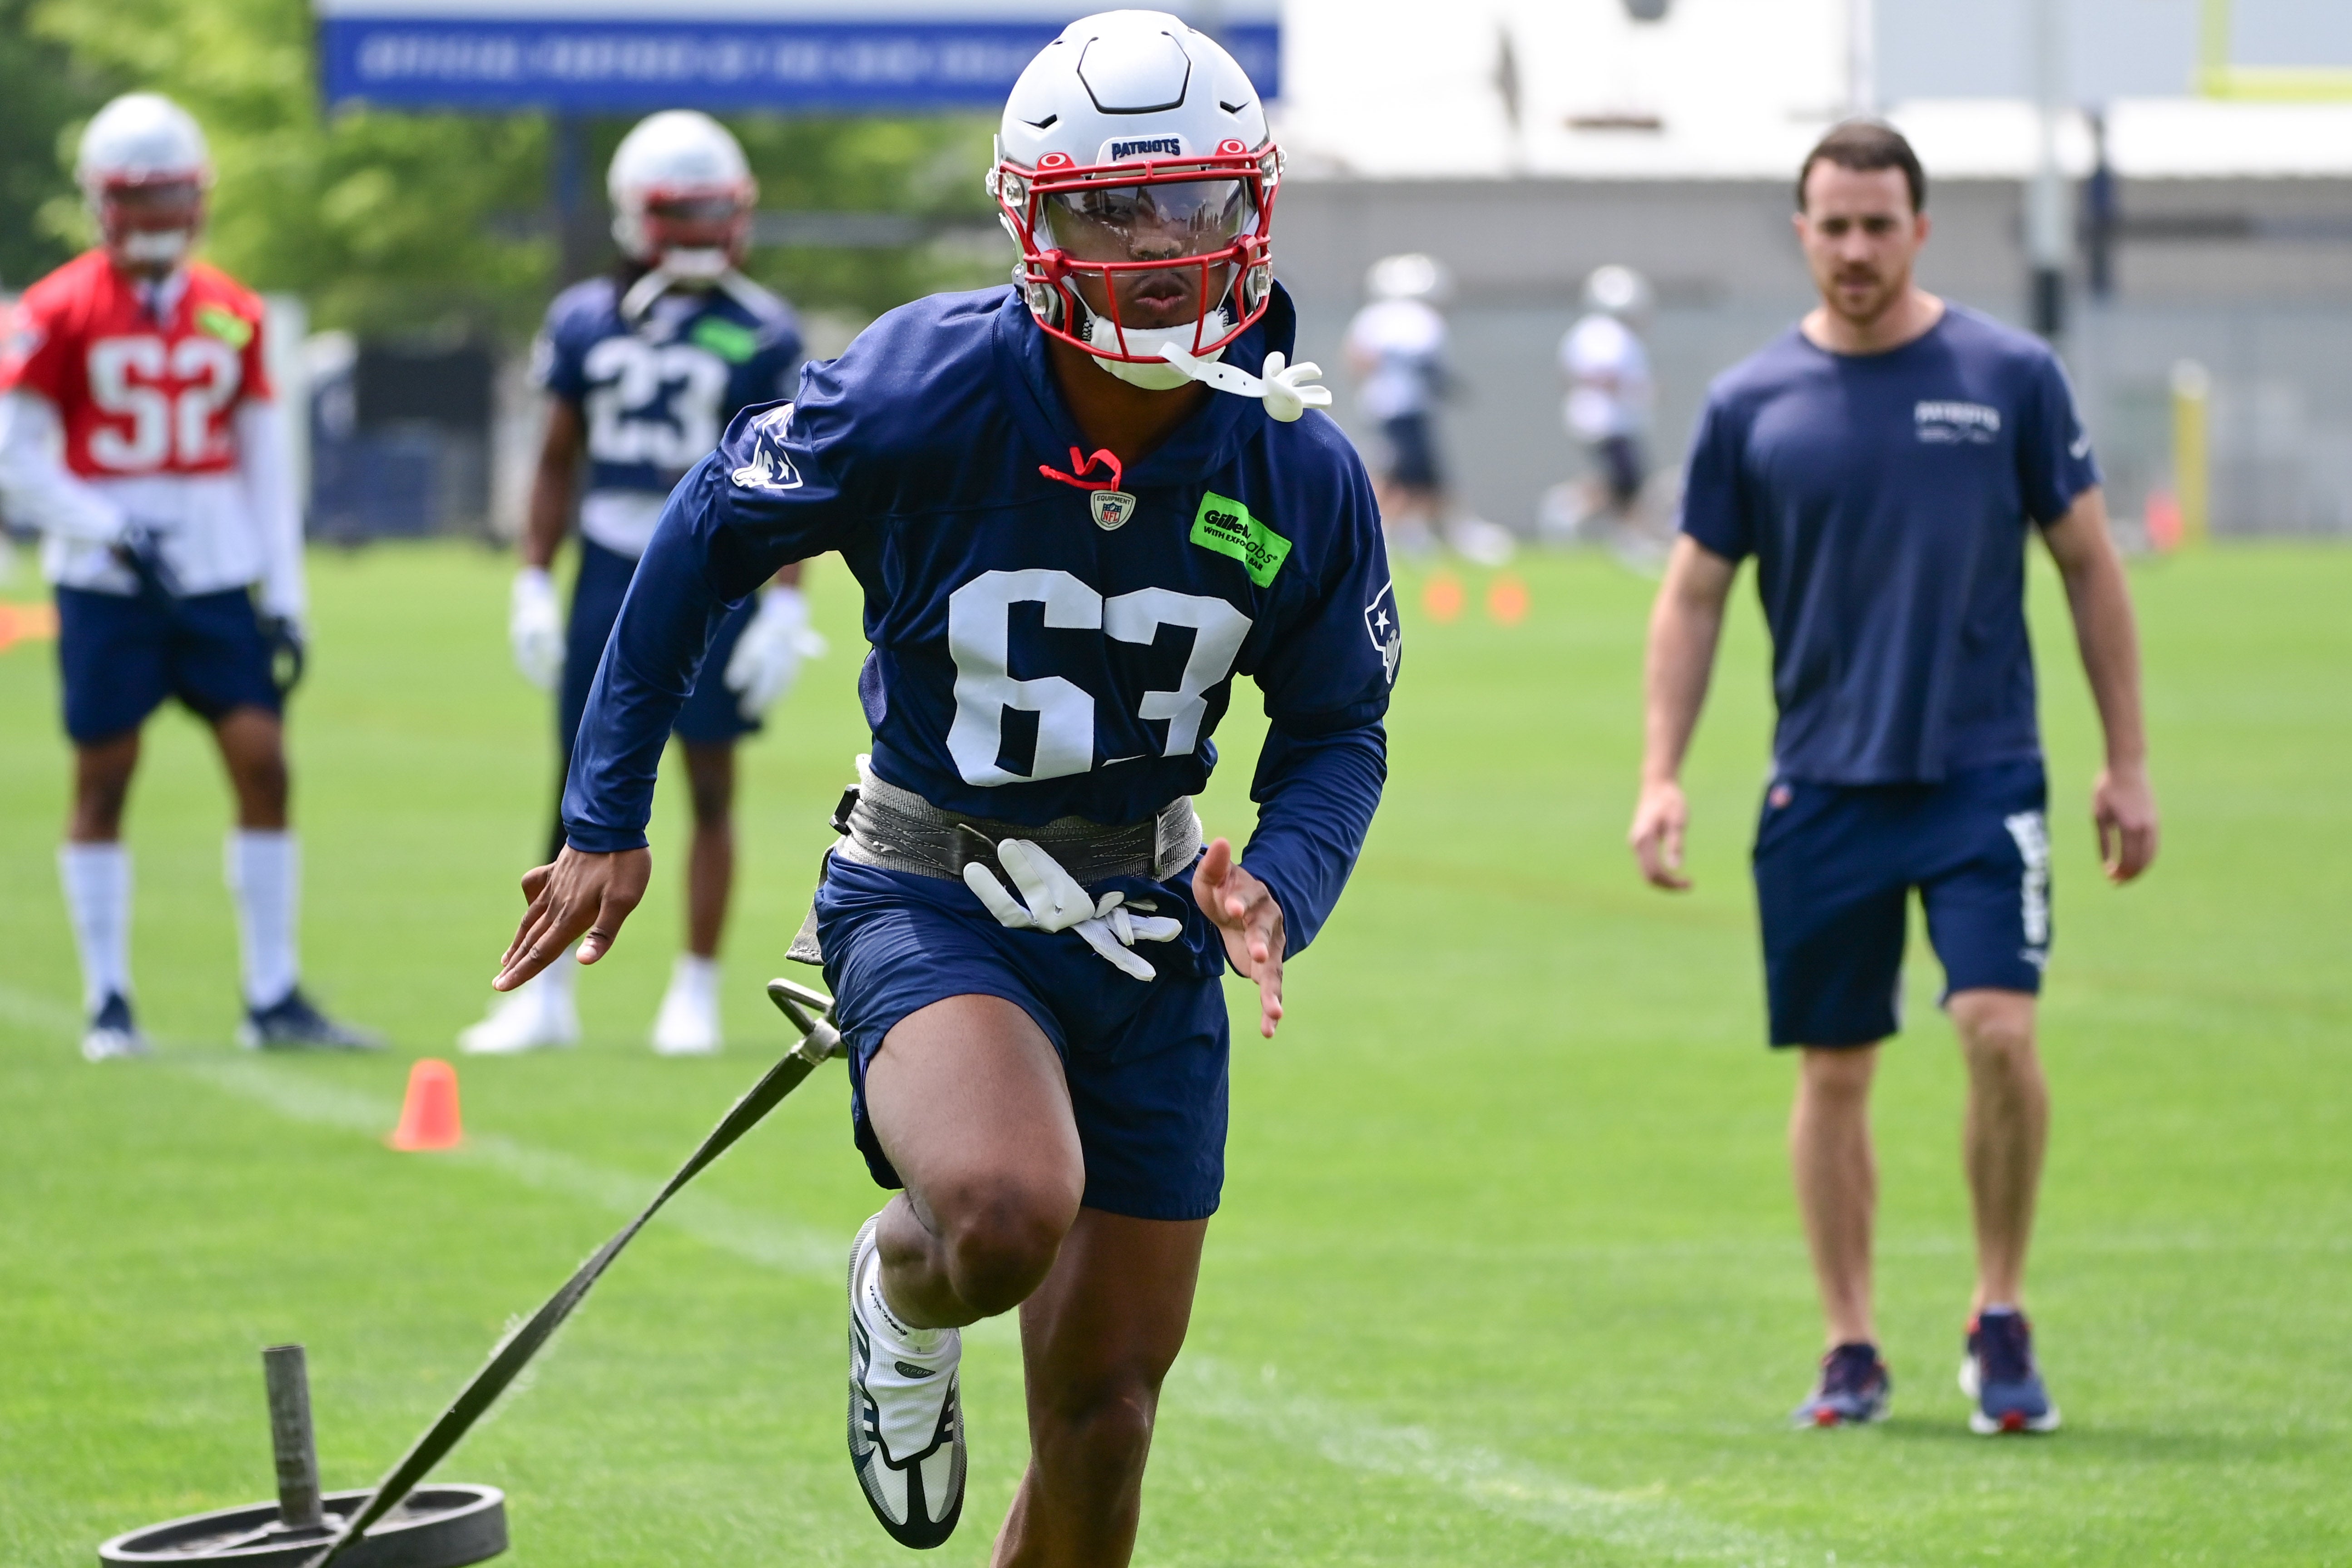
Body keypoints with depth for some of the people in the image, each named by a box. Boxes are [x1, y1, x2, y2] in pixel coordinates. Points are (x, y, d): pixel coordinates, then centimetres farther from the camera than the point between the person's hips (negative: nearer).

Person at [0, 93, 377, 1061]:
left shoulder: (233, 316, 6)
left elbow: (264, 462, 11)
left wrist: (284, 597, 7)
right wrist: (112, 532, -14)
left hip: (219, 578, 3)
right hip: (105, 583, -3)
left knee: (264, 762, -3)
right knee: (103, 778, 1)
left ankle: (274, 998, 4)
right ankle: (108, 1005, 9)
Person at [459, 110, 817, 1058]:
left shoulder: (759, 336, -3)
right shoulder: (586, 323, 4)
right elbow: (558, 462, 11)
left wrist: (784, 609, -9)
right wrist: (532, 585, 6)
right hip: (609, 577, 2)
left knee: (711, 787, 2)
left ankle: (695, 993, 10)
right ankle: (547, 996, 13)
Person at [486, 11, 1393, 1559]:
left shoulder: (1297, 473, -9)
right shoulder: (921, 397, -19)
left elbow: (1337, 731, 6)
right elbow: (704, 541, -3)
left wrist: (1279, 887, -16)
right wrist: (606, 821, 2)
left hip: (1141, 915, 4)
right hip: (932, 893, -4)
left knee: (1103, 1413, 6)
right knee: (1007, 1209, -34)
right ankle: (904, 1302, 4)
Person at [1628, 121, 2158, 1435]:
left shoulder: (2011, 377, 1)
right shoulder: (1751, 404, 3)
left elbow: (2091, 568, 7)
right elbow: (1695, 597, 9)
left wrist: (2130, 762, 5)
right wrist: (1661, 776, 1)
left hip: (1983, 773, -1)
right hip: (1822, 786, 2)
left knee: (2001, 1032, -15)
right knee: (1834, 1070, 5)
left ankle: (2003, 1326, 2)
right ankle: (1853, 1351, 17)